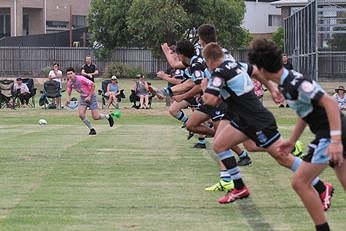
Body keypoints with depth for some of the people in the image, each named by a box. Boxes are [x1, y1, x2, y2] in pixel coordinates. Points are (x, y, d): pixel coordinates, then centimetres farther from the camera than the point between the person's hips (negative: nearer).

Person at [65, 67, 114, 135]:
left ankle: (108, 117, 24)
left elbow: (93, 85, -22)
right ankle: (92, 129, 4)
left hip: (91, 97, -6)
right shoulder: (69, 83, -6)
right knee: (81, 115, -14)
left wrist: (89, 96, -21)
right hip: (83, 98, 6)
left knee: (95, 117, -7)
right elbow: (69, 92, 9)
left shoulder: (81, 79, -25)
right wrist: (68, 99, -14)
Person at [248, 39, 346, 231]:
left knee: (300, 182, -4)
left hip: (330, 133, -10)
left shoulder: (295, 83, -20)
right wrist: (292, 141, 25)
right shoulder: (287, 83, 9)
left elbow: (330, 102, -27)